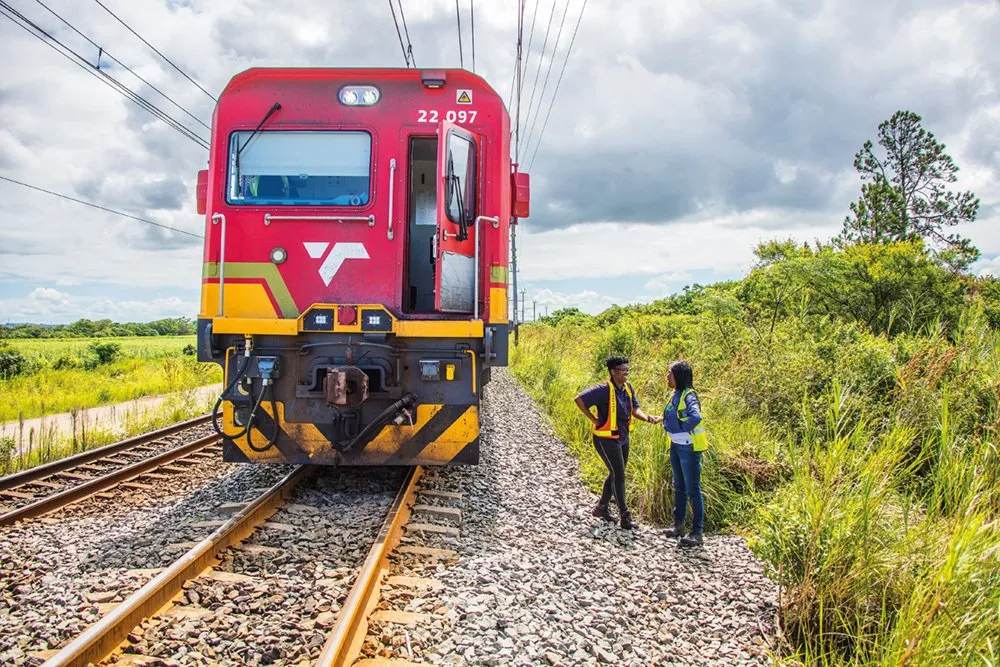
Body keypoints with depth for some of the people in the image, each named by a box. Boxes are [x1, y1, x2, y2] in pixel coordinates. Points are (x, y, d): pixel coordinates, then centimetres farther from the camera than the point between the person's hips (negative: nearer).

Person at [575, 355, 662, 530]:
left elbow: (635, 409, 1)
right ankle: (624, 517, 4)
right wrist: (594, 419, -20)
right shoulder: (604, 389, -22)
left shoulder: (628, 387, 1)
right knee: (619, 475, -5)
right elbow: (580, 399, -26)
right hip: (606, 439, -8)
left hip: (623, 438, 8)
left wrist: (649, 418, -18)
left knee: (616, 474, 18)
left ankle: (601, 508, 34)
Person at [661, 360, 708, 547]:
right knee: (679, 487, 19)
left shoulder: (689, 396, -19)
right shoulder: (675, 395, 8)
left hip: (689, 447, -9)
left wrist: (681, 429, -22)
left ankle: (697, 533, 6)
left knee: (693, 490, -2)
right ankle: (678, 525, 32)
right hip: (676, 446, 9)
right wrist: (667, 426, 8)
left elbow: (695, 418, -36)